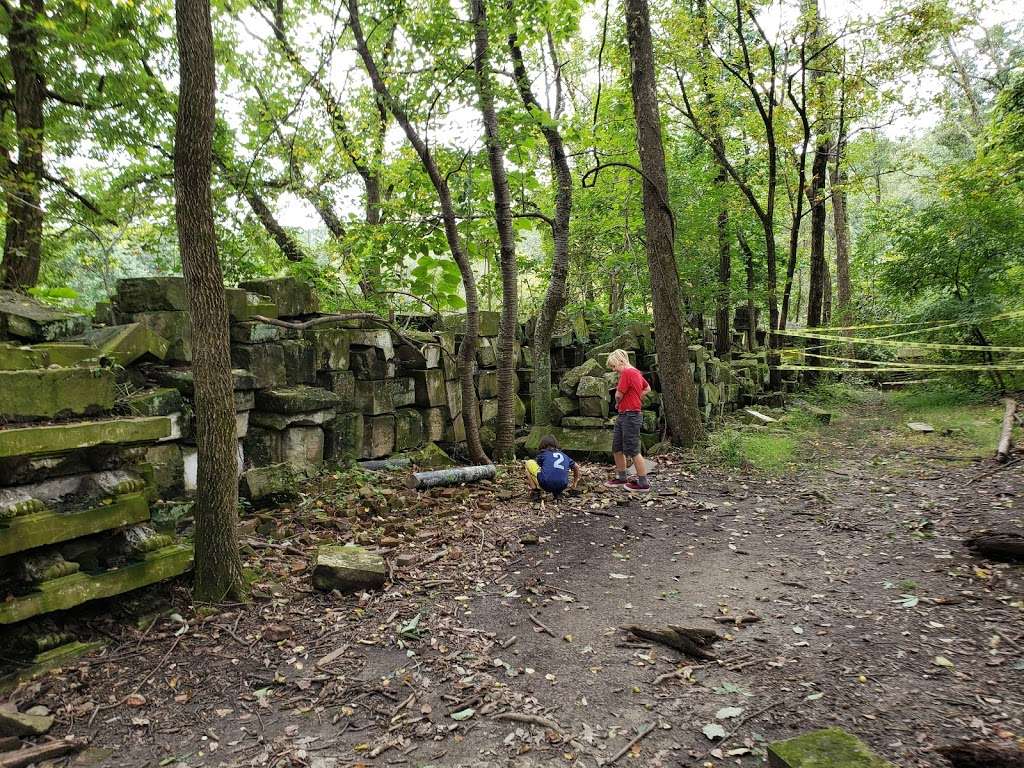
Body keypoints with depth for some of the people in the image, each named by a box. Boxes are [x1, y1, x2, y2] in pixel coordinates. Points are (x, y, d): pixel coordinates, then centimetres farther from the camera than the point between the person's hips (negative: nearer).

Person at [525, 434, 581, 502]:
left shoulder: (543, 454, 17)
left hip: (545, 485, -4)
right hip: (561, 488, 4)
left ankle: (535, 491, 12)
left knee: (529, 463, 19)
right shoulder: (564, 455, 26)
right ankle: (557, 493, 15)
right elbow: (576, 467, 37)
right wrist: (574, 484, 53)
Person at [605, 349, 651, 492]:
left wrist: (618, 402, 6)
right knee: (617, 448, 15)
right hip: (622, 416, 10)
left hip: (630, 416, -10)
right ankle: (621, 478, 26)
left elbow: (618, 395, -16)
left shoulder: (627, 373, -17)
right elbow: (647, 388, 25)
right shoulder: (635, 372, 13)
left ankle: (643, 484, 3)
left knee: (632, 451, -5)